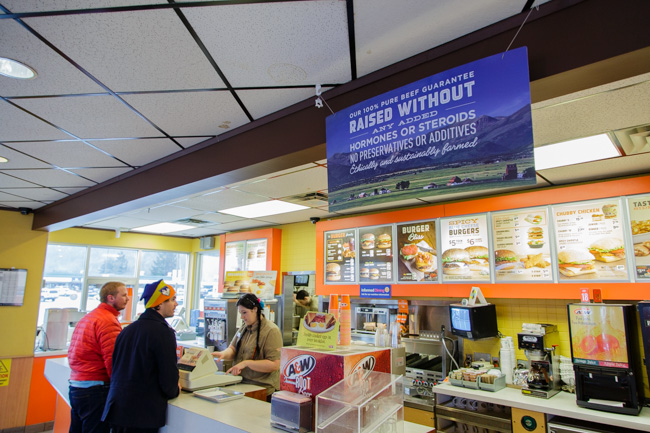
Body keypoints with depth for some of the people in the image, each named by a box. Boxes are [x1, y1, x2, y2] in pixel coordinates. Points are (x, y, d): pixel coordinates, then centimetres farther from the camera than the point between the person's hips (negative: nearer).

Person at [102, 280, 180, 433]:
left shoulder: (127, 330, 8)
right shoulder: (163, 332, -17)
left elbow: (115, 366, 15)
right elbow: (169, 373, -16)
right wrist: (174, 391, 4)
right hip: (144, 413, -7)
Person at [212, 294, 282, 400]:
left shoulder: (271, 331, -12)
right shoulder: (244, 328, 14)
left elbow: (274, 365, -18)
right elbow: (232, 349, 12)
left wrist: (246, 363, -21)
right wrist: (223, 354, -11)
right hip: (241, 385, 7)